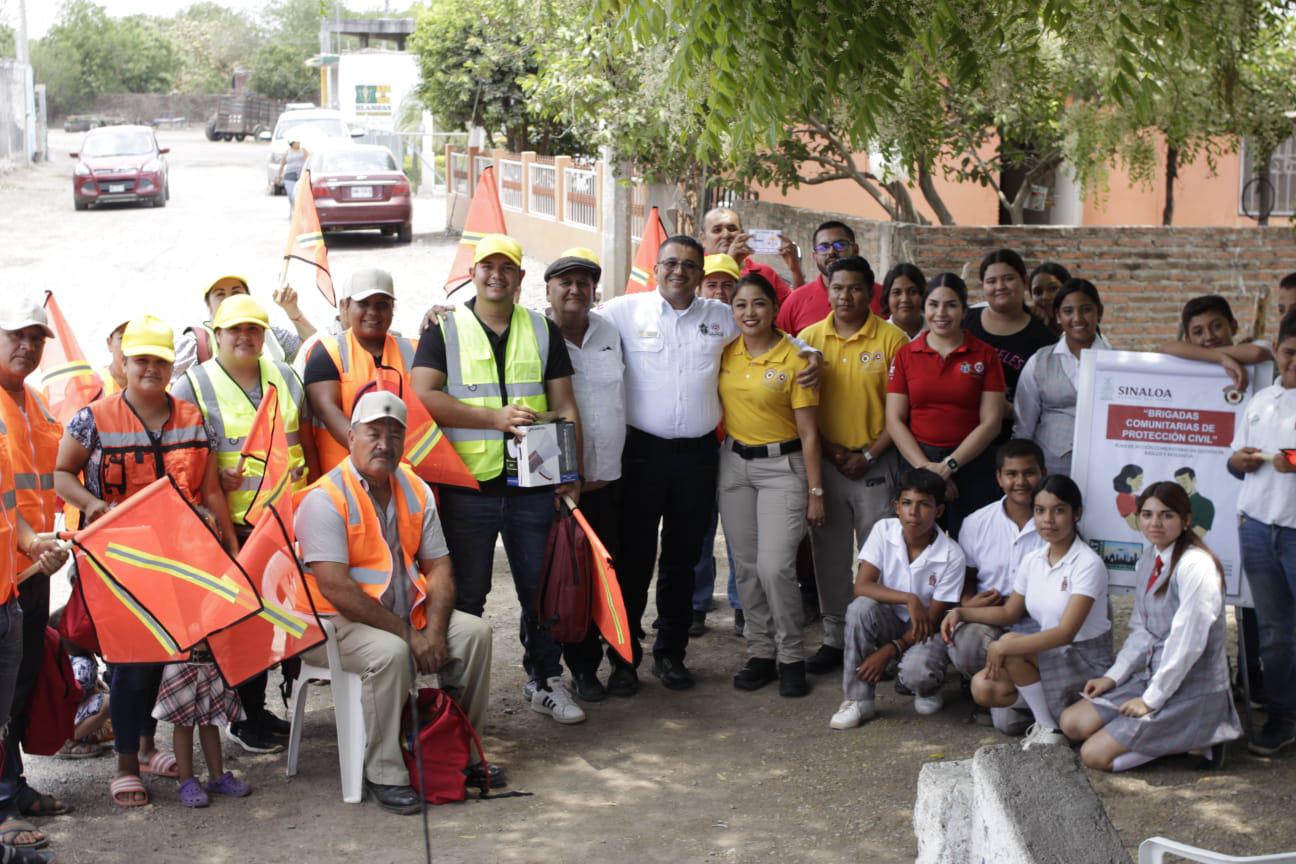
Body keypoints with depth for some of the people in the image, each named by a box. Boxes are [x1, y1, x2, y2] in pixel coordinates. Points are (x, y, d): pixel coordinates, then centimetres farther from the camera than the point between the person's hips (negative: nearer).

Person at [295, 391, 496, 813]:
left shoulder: (415, 490, 7)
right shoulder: (326, 498, -16)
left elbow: (438, 567, 6)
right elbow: (335, 589, -24)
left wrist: (433, 630, -13)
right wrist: (409, 635, -22)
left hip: (405, 612, 7)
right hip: (334, 622, -7)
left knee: (474, 632, -8)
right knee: (391, 653, -34)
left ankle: (462, 753, 5)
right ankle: (384, 774, -21)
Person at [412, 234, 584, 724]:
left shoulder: (543, 331, 11)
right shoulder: (445, 331, 2)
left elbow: (565, 407, 10)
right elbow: (424, 396, -11)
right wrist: (497, 417, -18)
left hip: (533, 486, 2)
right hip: (466, 486, -2)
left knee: (542, 587, 8)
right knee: (465, 595, 7)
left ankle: (544, 681, 24)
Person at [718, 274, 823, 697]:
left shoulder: (793, 359, -9)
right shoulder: (725, 354, 3)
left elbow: (808, 432, -8)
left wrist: (815, 492, -9)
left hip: (782, 465, -5)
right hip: (734, 463, 5)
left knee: (775, 566, -13)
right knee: (746, 567, 7)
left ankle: (790, 657, 2)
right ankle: (760, 652, 19)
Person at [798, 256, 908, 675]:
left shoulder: (891, 340, -4)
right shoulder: (809, 339, 4)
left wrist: (868, 455, -10)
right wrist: (829, 451, -6)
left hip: (875, 464, -3)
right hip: (823, 461, 3)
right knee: (829, 555, 9)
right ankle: (834, 637, 19)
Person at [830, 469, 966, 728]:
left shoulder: (951, 555, -18)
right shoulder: (883, 531, -12)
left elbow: (932, 619, -14)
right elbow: (861, 587, -19)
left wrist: (890, 650, -22)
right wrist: (908, 599, -32)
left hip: (924, 632, -3)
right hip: (890, 623, 3)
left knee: (916, 672, -35)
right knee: (861, 608, -31)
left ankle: (928, 687, 7)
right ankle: (857, 700, -18)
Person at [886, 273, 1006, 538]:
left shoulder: (984, 355, 3)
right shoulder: (905, 355, 6)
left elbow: (991, 422, -2)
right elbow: (894, 420, 2)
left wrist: (949, 465, -10)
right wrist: (926, 467, -10)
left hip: (971, 464, -1)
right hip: (917, 462, 1)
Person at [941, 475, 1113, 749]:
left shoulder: (1088, 564, -20)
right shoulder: (1033, 561, 1)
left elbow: (1066, 633, -28)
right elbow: (1010, 613, 14)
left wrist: (1003, 647, -31)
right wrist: (961, 612, -2)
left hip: (1086, 662, -7)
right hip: (1050, 655, 7)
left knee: (1010, 646, -29)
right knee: (983, 689, -14)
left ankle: (1049, 728, -12)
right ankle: (1057, 705, 3)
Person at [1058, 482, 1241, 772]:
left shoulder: (1195, 566, -21)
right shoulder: (1148, 562, 7)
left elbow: (1187, 642, -22)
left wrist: (1151, 699, -18)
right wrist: (1113, 676, 3)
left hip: (1192, 690, -9)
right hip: (1153, 676, 9)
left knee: (1095, 755, -13)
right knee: (1072, 723, 4)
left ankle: (1198, 738, -2)